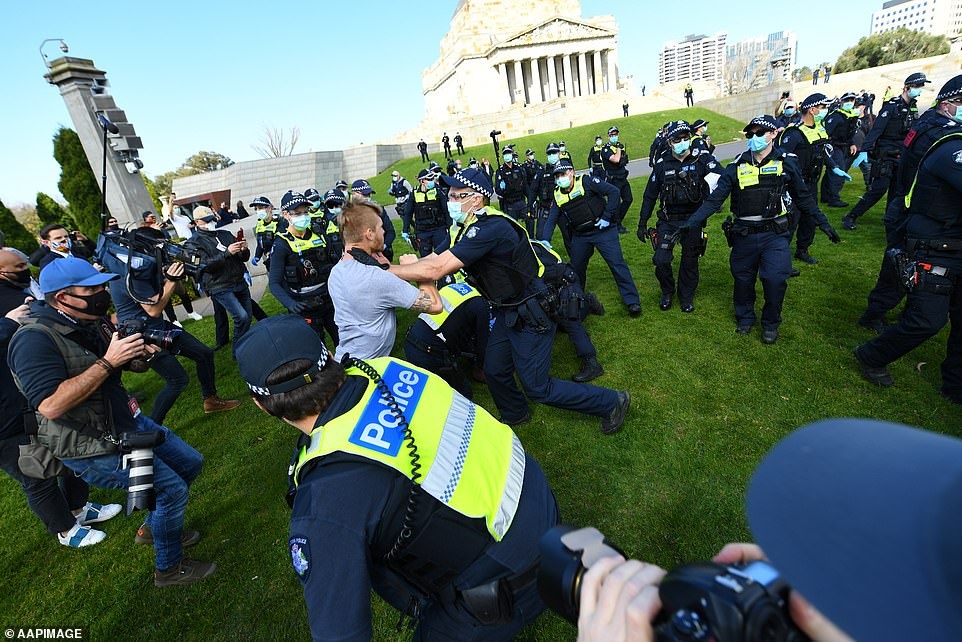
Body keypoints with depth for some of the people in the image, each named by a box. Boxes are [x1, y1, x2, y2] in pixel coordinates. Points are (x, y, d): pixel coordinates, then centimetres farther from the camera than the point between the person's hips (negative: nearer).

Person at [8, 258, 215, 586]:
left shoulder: (89, 320, 1)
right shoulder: (35, 340, -24)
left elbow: (119, 366, 14)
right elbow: (51, 406, -34)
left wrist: (139, 350, -8)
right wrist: (108, 361, -33)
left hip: (126, 420, 9)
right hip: (90, 448, -8)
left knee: (190, 463, 14)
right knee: (172, 488, -8)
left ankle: (154, 527, 38)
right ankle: (169, 568, 16)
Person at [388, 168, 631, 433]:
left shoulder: (490, 228, -29)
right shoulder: (467, 228, 3)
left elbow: (434, 271, -34)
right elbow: (430, 260, 4)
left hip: (531, 315, -9)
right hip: (508, 311, 9)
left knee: (537, 387, 0)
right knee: (494, 371, 17)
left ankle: (611, 402, 17)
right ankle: (514, 415, 47)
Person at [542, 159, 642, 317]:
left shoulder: (586, 181, -12)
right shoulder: (558, 195, 3)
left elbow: (613, 191, -15)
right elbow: (551, 220, 3)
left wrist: (607, 216, -18)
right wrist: (545, 240, -12)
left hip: (603, 231, -5)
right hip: (580, 236, 6)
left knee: (617, 264, -9)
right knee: (576, 267, 15)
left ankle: (632, 301, -2)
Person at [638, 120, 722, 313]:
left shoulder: (701, 159, -4)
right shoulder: (662, 163, 1)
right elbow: (650, 195, 6)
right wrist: (642, 223, 6)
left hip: (693, 219, 0)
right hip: (668, 219, 0)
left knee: (690, 261, 10)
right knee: (661, 259, -12)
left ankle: (686, 297, 32)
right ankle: (667, 292, 17)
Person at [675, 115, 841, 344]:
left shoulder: (786, 163, -1)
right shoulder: (737, 167, -2)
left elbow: (803, 197, 10)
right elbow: (714, 199, -5)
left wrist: (823, 223, 12)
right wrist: (689, 223, -14)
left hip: (775, 234, -1)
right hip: (744, 236, 1)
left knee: (775, 279, -13)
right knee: (743, 280, 11)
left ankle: (770, 323, 12)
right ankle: (744, 318, 35)